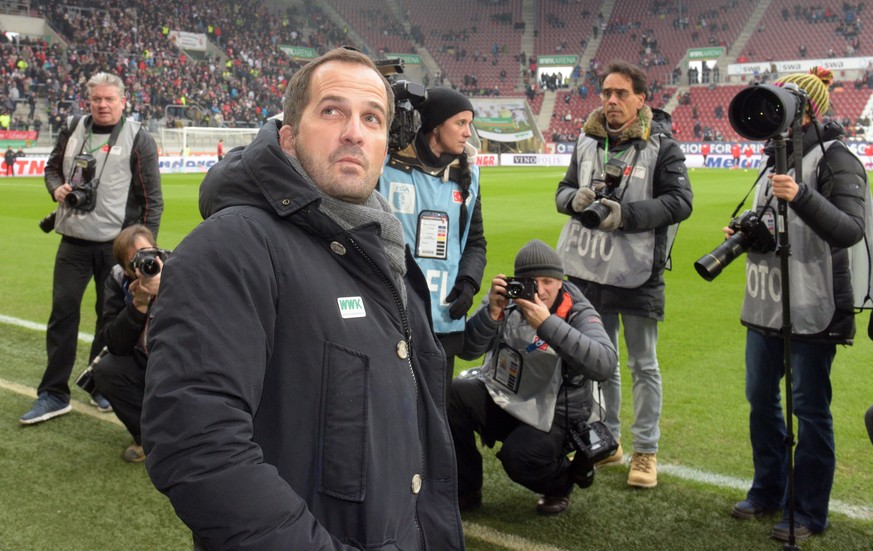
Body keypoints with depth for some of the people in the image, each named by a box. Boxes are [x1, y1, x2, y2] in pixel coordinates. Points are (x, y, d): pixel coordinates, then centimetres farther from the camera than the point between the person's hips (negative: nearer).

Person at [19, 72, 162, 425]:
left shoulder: (138, 139, -5)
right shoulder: (72, 130, 7)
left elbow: (152, 197, -3)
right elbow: (52, 167, 20)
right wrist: (56, 188, -4)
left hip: (116, 244, -3)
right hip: (74, 240, 3)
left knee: (112, 316, 8)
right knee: (62, 313, 3)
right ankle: (54, 394, 11)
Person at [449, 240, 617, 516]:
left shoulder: (578, 313, -15)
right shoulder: (506, 300, -8)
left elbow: (604, 365, -34)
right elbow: (466, 350, -13)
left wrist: (547, 324, -38)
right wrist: (492, 313, -31)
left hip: (552, 415, -3)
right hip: (501, 400, 4)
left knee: (518, 456, -31)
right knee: (449, 394, -21)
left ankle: (561, 482, 8)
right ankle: (466, 491, -1)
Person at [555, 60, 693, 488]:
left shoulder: (661, 146, -8)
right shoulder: (588, 142, 7)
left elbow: (680, 202, -13)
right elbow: (564, 190, 12)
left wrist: (626, 214, -23)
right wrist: (576, 199, -12)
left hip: (638, 274, -5)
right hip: (590, 270, 5)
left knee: (643, 365, 8)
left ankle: (645, 452, 19)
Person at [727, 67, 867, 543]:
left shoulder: (837, 161, -11)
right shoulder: (775, 157, 12)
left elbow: (849, 231, -23)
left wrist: (802, 196, -35)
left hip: (812, 309, -8)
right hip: (764, 305, 8)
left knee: (809, 408, 1)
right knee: (760, 398, 15)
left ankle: (807, 513, 14)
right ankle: (768, 491, 32)